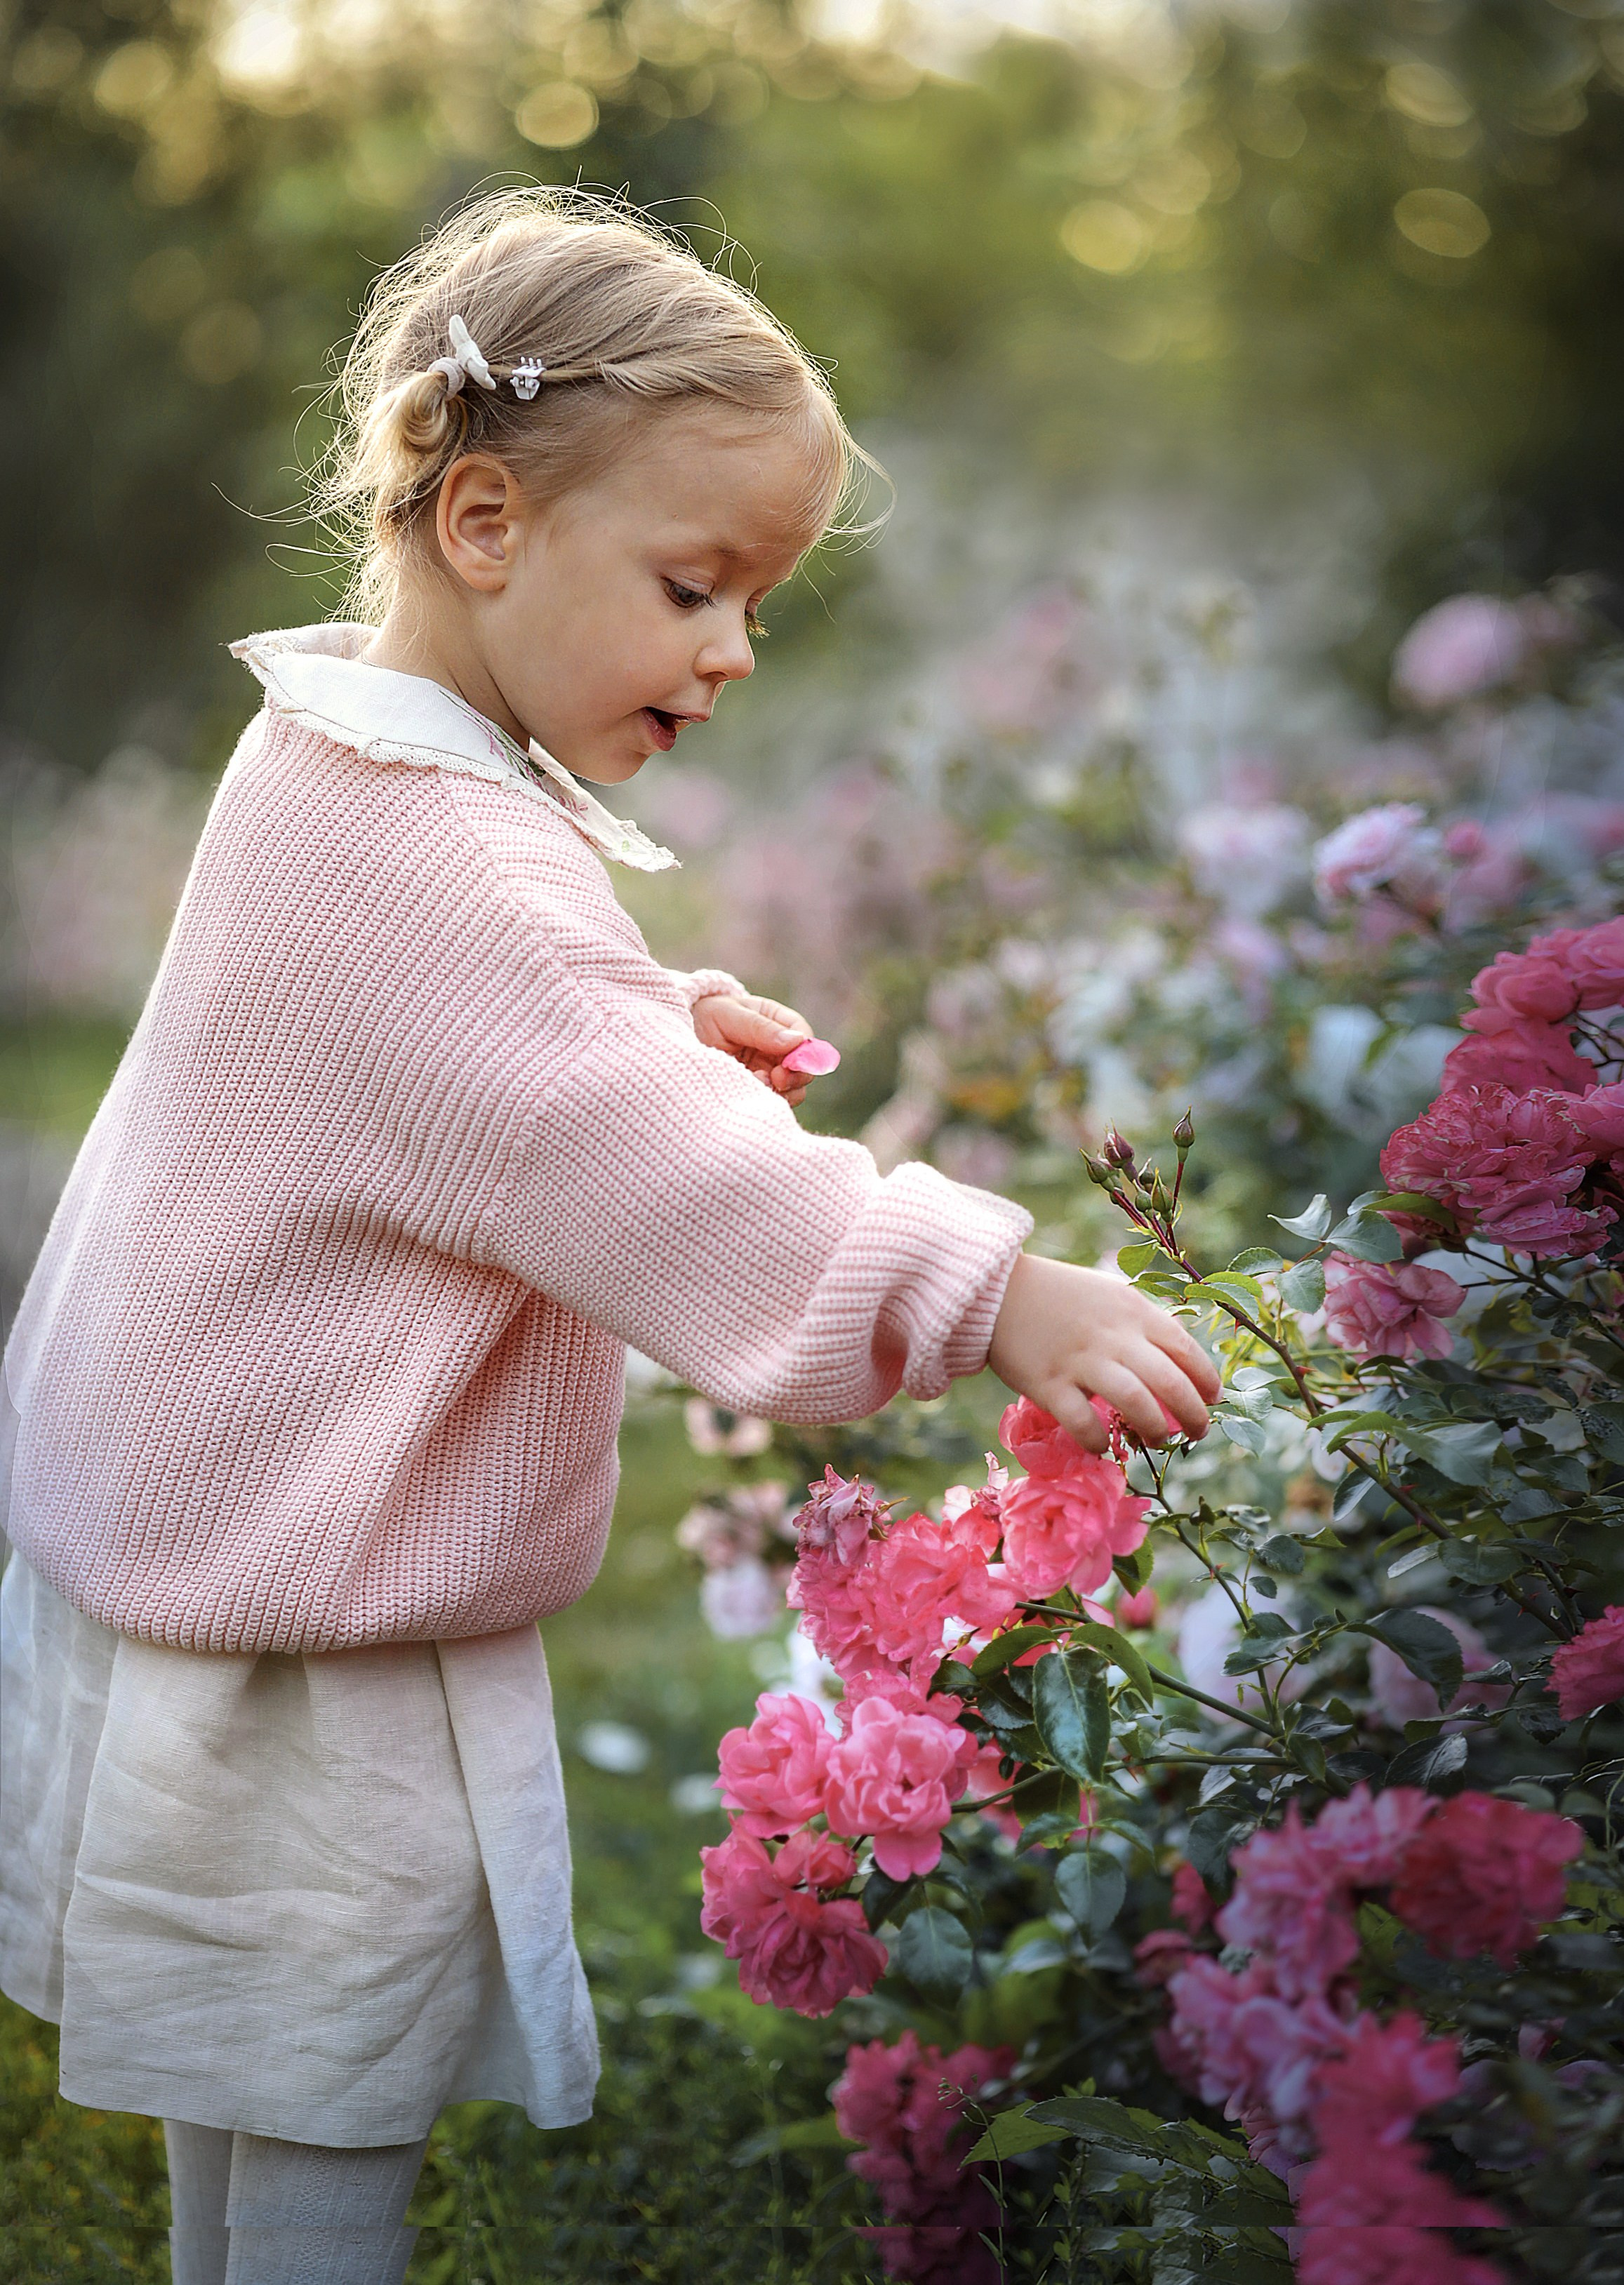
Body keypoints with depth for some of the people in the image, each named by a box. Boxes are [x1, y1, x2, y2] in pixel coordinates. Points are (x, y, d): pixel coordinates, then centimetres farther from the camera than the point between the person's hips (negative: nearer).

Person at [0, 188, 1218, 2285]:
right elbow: (676, 1191, -33)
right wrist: (1004, 1298, -33)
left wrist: (664, 1033, 6)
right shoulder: (434, 864, -27)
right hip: (298, 1691, -10)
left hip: (204, 1566, 11)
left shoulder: (344, 759, 7)